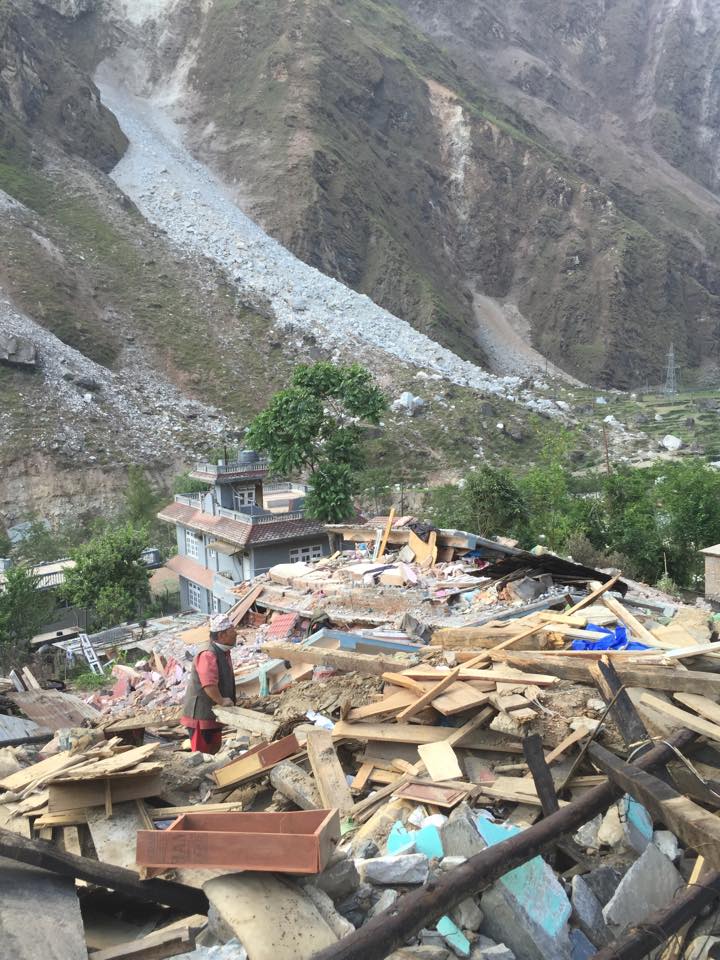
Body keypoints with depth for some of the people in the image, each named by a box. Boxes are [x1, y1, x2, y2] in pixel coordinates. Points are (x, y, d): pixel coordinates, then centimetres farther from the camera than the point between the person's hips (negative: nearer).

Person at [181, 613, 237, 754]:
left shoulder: (225, 653, 7)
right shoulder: (208, 656, -25)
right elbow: (209, 685, -36)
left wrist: (228, 701, 8)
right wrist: (222, 701, -24)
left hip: (214, 712, 10)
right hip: (200, 713, -10)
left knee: (215, 747, 21)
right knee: (201, 752, 0)